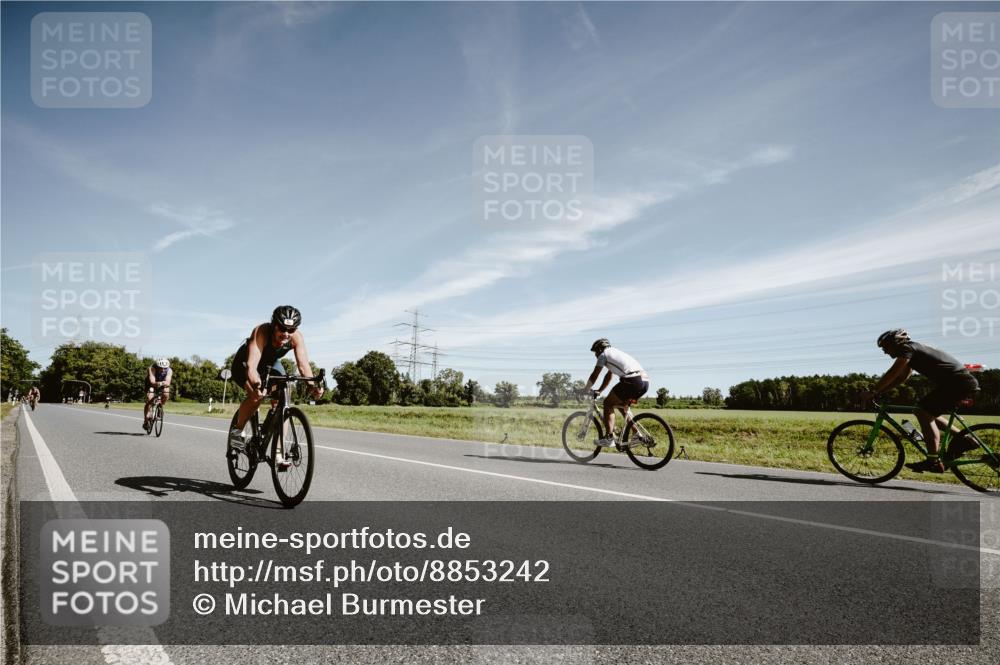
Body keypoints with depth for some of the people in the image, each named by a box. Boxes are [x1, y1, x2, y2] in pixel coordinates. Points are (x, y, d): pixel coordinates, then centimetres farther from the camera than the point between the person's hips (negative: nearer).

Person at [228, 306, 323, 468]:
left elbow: (303, 364, -37)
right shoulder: (261, 332, -38)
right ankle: (237, 430, -4)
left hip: (271, 365, 4)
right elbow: (252, 365, -49)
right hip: (244, 364, -4)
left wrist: (313, 385, -55)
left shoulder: (297, 337, -28)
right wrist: (256, 385, -68)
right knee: (256, 395, -31)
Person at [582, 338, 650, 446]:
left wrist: (584, 391, 20)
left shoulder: (604, 354, 9)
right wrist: (599, 391, 44)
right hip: (645, 381, 9)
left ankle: (609, 438, -7)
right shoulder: (615, 353, 33)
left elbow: (594, 376, 9)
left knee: (608, 403, 3)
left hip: (632, 380, -9)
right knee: (621, 404, 27)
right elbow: (608, 376, 40)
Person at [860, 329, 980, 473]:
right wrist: (878, 391, 15)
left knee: (924, 413, -12)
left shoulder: (907, 348, -8)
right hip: (966, 383, 10)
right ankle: (961, 439, 13)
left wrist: (872, 392, -12)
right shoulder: (913, 350, 21)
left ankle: (933, 462, -14)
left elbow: (892, 374, -15)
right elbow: (900, 378, 23)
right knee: (927, 414, 17)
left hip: (958, 382, -10)